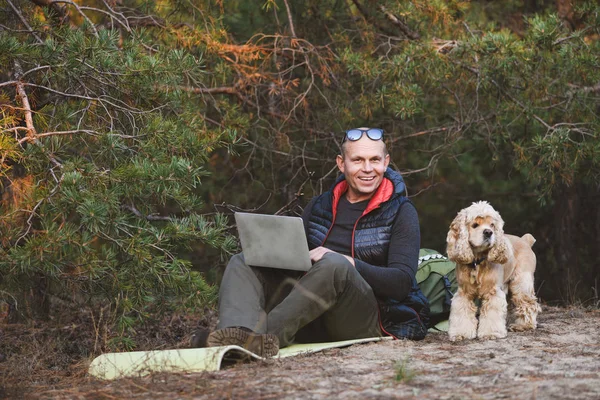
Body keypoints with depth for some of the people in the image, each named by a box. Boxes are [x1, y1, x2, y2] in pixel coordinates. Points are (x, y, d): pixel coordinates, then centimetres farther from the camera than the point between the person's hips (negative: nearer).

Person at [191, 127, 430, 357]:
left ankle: (259, 334, -40)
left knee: (334, 266, -34)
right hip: (314, 320, 5)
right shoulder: (319, 207, 19)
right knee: (242, 263, -9)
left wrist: (347, 263, -21)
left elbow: (402, 281, -8)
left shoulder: (401, 212, 4)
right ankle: (237, 334, -41)